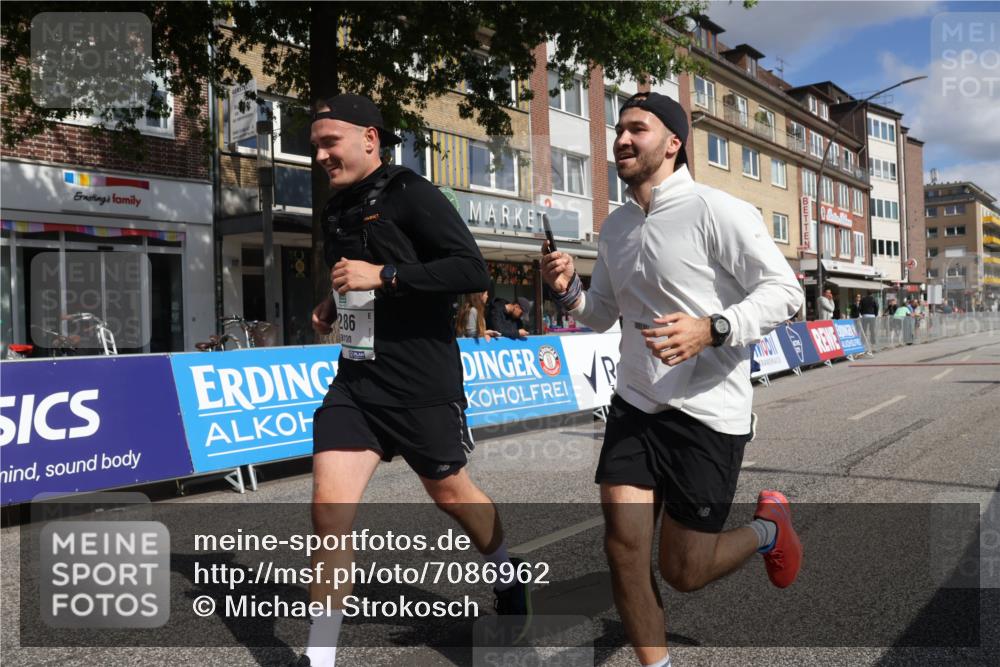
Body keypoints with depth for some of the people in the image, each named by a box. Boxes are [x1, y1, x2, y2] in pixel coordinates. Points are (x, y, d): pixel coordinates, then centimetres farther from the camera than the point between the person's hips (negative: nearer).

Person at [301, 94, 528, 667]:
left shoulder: (411, 194, -11)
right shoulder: (338, 210, 12)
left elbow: (474, 271, -21)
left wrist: (384, 275, -24)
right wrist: (333, 307, 9)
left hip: (422, 384, -5)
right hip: (356, 383, 6)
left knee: (451, 493, 14)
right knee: (330, 509, -5)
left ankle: (509, 575, 46)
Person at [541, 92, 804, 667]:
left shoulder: (717, 211, -12)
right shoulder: (616, 227, 10)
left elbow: (785, 292, -14)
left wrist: (711, 329, -29)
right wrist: (569, 290, -1)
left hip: (709, 415, -5)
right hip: (635, 407, 6)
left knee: (683, 572, 4)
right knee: (623, 546, -3)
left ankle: (767, 528, 35)